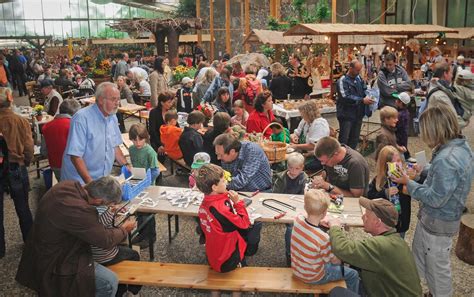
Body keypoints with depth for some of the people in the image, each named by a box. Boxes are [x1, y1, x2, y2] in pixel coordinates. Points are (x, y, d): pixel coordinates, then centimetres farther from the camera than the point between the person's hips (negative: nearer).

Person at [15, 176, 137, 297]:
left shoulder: (69, 185, -12)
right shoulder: (78, 210, -36)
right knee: (110, 282, -14)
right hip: (53, 265, -9)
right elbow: (105, 240, -22)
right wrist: (124, 229, -3)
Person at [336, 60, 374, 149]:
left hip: (358, 114, 7)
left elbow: (365, 90, 16)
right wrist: (362, 100, -24)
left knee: (354, 139, 15)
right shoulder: (343, 81, -13)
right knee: (344, 139, -1)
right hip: (346, 115, -7)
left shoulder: (358, 78, 9)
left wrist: (369, 96, -7)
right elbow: (345, 97, -22)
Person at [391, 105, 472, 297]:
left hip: (438, 223, -10)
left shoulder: (446, 159, -34)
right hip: (433, 218, 10)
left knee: (438, 267, 13)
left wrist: (408, 183, -16)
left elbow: (435, 199, -27)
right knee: (419, 255, 28)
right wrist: (422, 170, 3)